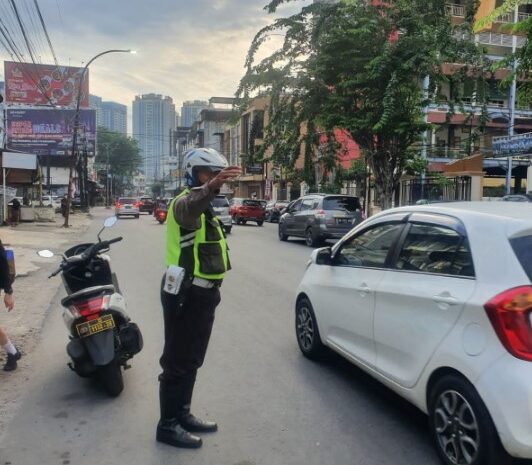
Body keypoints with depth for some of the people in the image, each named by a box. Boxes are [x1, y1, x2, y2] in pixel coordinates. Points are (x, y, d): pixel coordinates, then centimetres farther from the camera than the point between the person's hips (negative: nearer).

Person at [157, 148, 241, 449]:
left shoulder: (206, 207, 18)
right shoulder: (186, 202, -15)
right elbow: (190, 207, -43)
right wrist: (211, 186, -60)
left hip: (202, 293, 10)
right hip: (186, 295, -10)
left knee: (192, 360, 18)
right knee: (178, 362, 0)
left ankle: (183, 414, 32)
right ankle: (168, 425, 13)